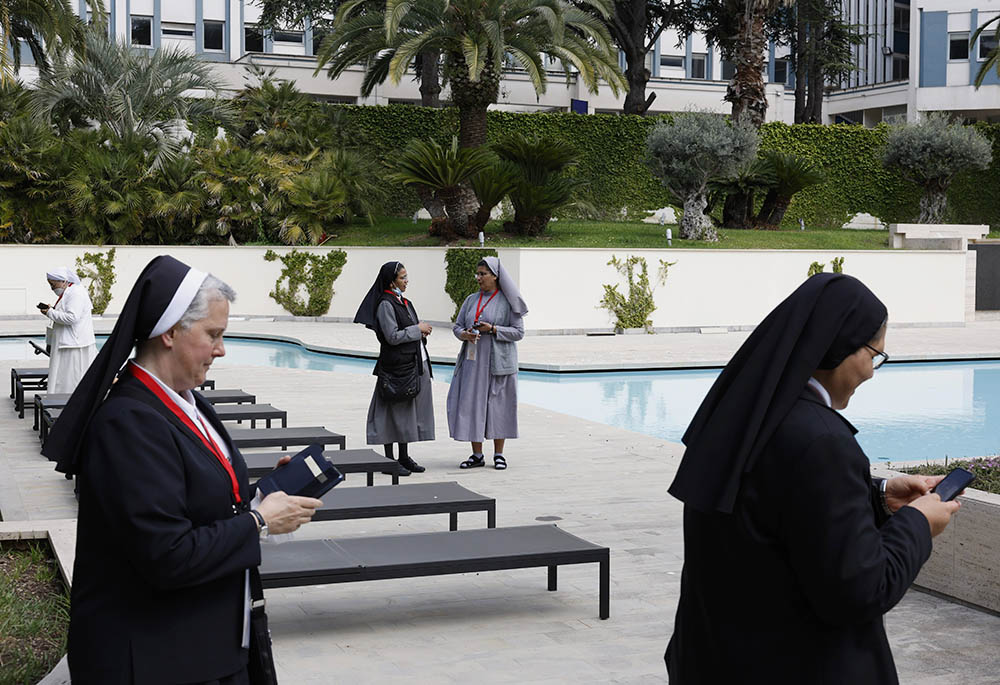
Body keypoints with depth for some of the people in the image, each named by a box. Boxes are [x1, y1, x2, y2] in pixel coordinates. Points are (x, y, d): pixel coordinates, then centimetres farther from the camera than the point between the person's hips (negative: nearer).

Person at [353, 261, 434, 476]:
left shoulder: (404, 302, 15)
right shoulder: (385, 304, -13)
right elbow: (392, 337, -18)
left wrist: (422, 330, 1)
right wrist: (417, 329, -12)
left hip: (414, 363, 9)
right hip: (396, 364, -9)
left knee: (407, 410, 12)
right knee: (395, 411, -3)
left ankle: (404, 457, 19)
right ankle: (389, 459, 4)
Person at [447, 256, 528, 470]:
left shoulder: (507, 302, -2)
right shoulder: (471, 300, 12)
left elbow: (518, 332, -5)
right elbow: (457, 325, 13)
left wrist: (492, 329, -16)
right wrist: (464, 334, -10)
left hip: (498, 361, -4)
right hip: (473, 360, 4)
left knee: (499, 405, 0)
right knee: (471, 403, 1)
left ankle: (499, 454, 10)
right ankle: (477, 455, 9)